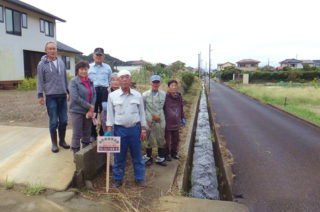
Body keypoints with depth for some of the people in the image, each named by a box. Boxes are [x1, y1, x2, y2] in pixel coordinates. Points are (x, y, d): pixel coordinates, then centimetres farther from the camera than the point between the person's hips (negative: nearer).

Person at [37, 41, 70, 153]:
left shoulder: (61, 62, 11)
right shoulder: (42, 64, -1)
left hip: (62, 95, 4)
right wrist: (40, 95, -6)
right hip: (51, 96, -4)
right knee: (53, 121, 0)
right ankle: (54, 143, 14)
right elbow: (40, 80, -1)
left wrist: (69, 92, 16)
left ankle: (62, 141, 23)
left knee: (64, 120, 7)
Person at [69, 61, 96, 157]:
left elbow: (94, 95, 4)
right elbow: (76, 97, -16)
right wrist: (89, 106, -14)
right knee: (77, 134, 1)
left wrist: (91, 110, -8)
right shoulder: (73, 82, -8)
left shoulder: (90, 82, 9)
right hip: (77, 111, -5)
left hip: (88, 112, 5)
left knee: (87, 133, 15)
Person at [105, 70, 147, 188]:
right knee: (119, 156, 7)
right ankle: (118, 179, 23)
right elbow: (110, 114, 4)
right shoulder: (113, 96, 2)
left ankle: (140, 178, 22)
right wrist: (109, 130, -3)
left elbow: (142, 113, 9)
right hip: (119, 129, -1)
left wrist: (143, 129, 5)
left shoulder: (137, 95, 5)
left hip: (135, 128, 1)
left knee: (137, 155, 8)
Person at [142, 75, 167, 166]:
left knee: (161, 139, 8)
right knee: (149, 140, 6)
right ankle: (148, 157, 25)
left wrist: (158, 115, 5)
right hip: (150, 121, -2)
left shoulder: (163, 94, 3)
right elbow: (143, 109, 2)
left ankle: (160, 158, 23)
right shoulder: (145, 95, -4)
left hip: (160, 121, 2)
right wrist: (149, 119, -1)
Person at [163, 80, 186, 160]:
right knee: (167, 140, 8)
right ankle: (166, 154, 25)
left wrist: (182, 118, 16)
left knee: (176, 139, 16)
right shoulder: (165, 96, -15)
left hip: (176, 123, 5)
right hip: (167, 123, -5)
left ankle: (174, 153, 34)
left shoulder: (179, 96, 2)